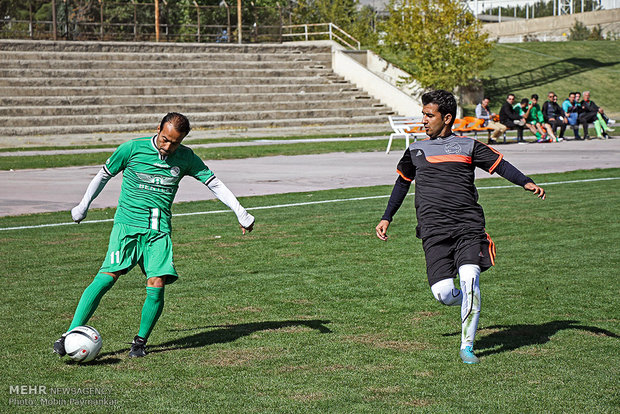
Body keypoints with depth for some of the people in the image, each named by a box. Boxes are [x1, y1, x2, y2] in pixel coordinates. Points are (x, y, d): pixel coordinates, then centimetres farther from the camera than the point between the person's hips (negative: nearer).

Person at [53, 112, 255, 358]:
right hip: (127, 225, -2)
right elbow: (104, 175, 12)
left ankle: (140, 341, 4)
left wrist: (241, 213, 12)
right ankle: (70, 334, -16)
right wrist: (82, 207, 19)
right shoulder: (132, 149, -2)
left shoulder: (186, 158, 5)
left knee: (157, 285, -15)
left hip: (160, 230, 2)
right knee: (106, 278, -18)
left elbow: (214, 183, 14)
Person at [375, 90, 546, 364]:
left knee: (469, 276, -22)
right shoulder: (416, 150, 20)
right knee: (443, 293, -16)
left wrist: (526, 183, -9)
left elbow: (500, 165, 8)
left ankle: (467, 346, -8)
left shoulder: (469, 146, 12)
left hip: (468, 224, -1)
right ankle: (469, 302, 22)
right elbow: (402, 183, 31)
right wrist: (386, 218, 30)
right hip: (433, 227, 1)